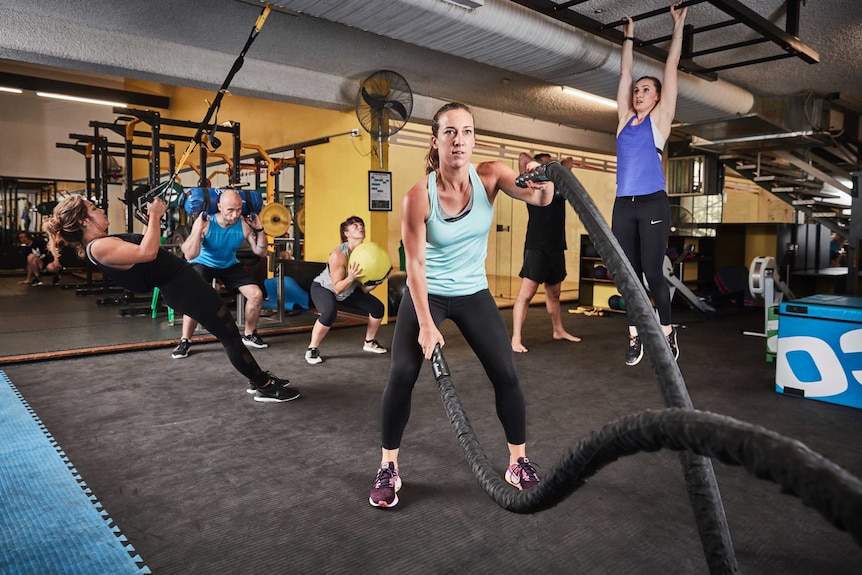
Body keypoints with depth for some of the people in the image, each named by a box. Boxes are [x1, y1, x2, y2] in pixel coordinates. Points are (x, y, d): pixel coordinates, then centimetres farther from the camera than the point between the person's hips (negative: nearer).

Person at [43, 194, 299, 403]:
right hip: (182, 285, -11)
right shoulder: (99, 248, -18)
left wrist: (154, 217, 17)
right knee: (229, 333, -3)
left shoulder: (99, 245, 13)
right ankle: (266, 387, 8)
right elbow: (148, 252, -29)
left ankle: (259, 378, 28)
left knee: (228, 331, 18)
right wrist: (154, 216, -20)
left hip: (181, 280, 11)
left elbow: (143, 244, 24)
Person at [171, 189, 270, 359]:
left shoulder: (244, 224, -21)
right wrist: (199, 228, -44)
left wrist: (259, 229, -24)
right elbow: (189, 255, -37)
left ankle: (250, 335, 13)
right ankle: (185, 341, -7)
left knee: (256, 294, -9)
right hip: (203, 263, -3)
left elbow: (261, 252, -13)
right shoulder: (205, 223, -30)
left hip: (230, 264, 3)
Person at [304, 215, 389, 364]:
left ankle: (369, 342, 21)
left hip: (348, 291, 7)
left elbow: (364, 289, -9)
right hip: (323, 288, -6)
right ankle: (312, 349, -15)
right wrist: (350, 278, -46)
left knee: (378, 307, -2)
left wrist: (378, 280, -25)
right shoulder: (338, 255, -33)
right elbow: (337, 288, -30)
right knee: (329, 312, -37)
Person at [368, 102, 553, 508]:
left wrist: (542, 181, -48)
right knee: (402, 376, -11)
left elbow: (541, 199, -25)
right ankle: (388, 469, 9)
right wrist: (426, 324, -21)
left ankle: (519, 464, 19)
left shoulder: (489, 175, -13)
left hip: (473, 294, 3)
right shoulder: (418, 197, -21)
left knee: (506, 374, -1)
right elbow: (415, 265, -18)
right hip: (427, 294, -2)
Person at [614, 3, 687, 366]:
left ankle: (667, 333, 10)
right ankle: (634, 336, 11)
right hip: (623, 205, 4)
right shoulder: (625, 118, 16)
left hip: (652, 204, -4)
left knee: (653, 273, -4)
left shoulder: (659, 118, 7)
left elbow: (671, 67, 8)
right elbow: (625, 72, 25)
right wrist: (629, 37, 31)